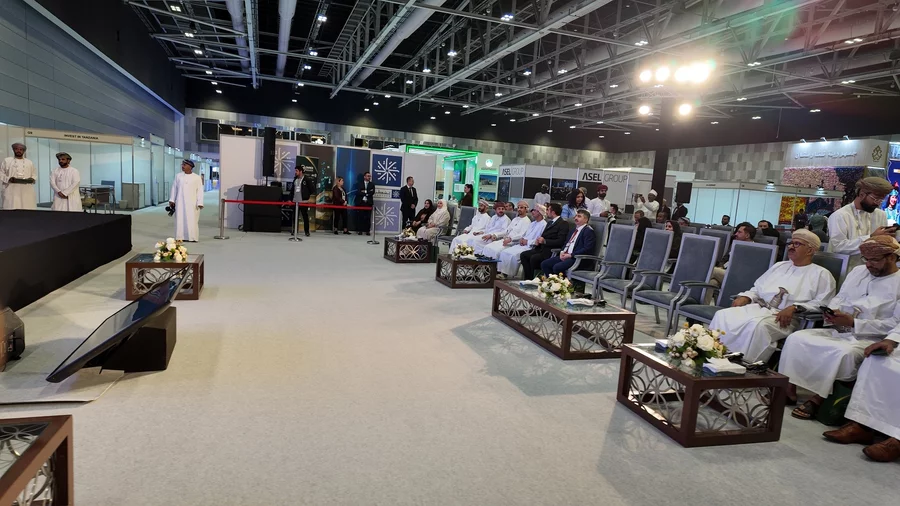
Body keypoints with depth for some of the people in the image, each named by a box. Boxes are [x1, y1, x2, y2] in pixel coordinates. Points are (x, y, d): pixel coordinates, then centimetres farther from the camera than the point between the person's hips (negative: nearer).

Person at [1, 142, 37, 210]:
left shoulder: (29, 162, 18)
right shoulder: (7, 161, 11)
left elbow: (34, 174, 21)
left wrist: (32, 179, -2)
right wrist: (8, 179, -11)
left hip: (27, 191, 2)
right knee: (12, 208, -8)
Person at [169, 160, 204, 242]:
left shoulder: (197, 178, -1)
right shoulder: (178, 176, 7)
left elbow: (200, 191, -4)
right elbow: (174, 188, 11)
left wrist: (200, 203, -10)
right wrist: (172, 200, 7)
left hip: (192, 203, -2)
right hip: (180, 202, 3)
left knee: (192, 220, -2)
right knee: (180, 219, 2)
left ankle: (192, 237, 5)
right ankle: (180, 237, 8)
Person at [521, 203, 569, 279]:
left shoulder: (563, 223, -8)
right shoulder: (550, 222, 20)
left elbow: (560, 241, -18)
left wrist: (545, 241, -23)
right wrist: (538, 241, 3)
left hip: (552, 252, -9)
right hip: (542, 249, 9)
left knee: (534, 258, -28)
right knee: (523, 255, -6)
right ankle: (528, 279, -5)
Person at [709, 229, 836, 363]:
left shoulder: (821, 274, 10)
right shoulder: (779, 266, 28)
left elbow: (822, 304, -3)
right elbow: (758, 288, 28)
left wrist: (794, 308, -17)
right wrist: (745, 297, 6)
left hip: (785, 318, -5)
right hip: (757, 307, 5)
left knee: (757, 325, -39)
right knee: (723, 315, -23)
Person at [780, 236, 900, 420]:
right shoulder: (858, 271, 16)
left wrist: (853, 322, -18)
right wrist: (832, 311, -5)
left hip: (870, 339, -6)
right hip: (839, 331, 6)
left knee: (844, 352, -37)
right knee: (796, 339, -17)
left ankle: (818, 398, -23)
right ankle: (789, 388, -18)